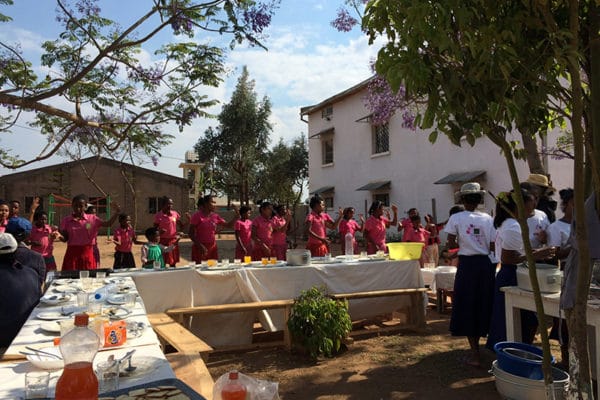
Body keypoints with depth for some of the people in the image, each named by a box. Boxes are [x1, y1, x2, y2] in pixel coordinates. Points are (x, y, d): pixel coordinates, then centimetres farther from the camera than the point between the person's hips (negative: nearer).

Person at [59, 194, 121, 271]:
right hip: (72, 253, 0)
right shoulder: (66, 220, 3)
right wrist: (59, 235, -16)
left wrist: (117, 212, -16)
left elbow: (108, 224, -5)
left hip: (87, 253, 0)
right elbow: (65, 239, 6)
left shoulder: (92, 219, 1)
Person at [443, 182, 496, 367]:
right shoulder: (488, 219, 0)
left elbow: (450, 245, -9)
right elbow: (493, 246, -1)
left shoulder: (456, 218, -7)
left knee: (467, 307, 6)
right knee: (483, 305, 16)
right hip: (486, 264, 4)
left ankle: (475, 354, 8)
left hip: (467, 264, -3)